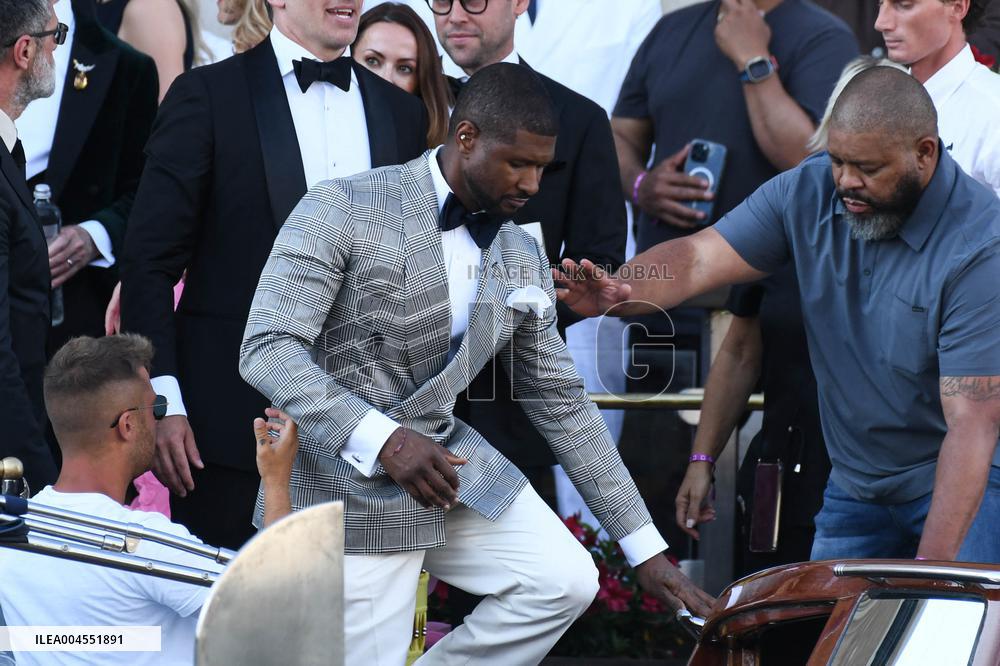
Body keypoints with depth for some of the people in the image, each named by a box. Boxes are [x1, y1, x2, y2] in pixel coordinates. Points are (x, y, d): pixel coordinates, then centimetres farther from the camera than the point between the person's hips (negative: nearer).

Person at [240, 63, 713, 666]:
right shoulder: (343, 211, -13)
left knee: (566, 581, -10)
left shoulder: (523, 260, 7)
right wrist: (382, 439, -32)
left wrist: (646, 548, 8)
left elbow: (560, 401, 12)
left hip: (449, 458, 6)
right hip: (346, 477, -6)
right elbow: (268, 349, -19)